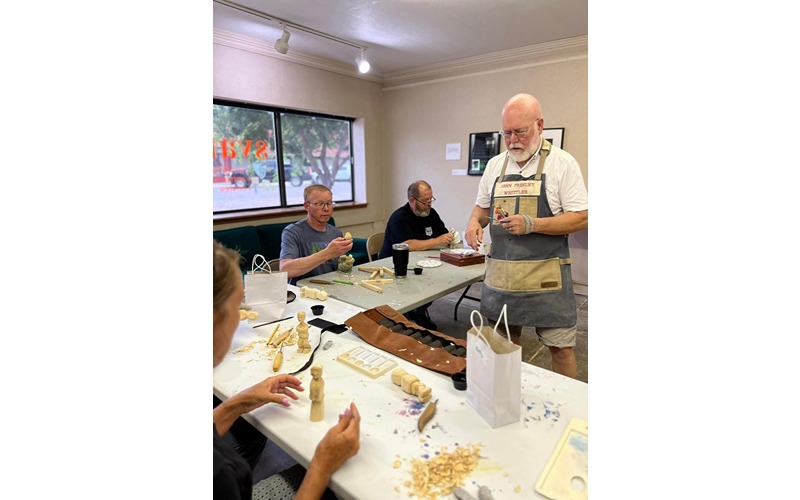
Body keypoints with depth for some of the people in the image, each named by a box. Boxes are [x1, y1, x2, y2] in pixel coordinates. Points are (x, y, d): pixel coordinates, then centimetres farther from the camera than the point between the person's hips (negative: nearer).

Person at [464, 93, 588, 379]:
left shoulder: (562, 163, -6)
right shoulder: (494, 165, 8)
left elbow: (581, 218, -8)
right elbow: (482, 206, 18)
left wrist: (532, 224, -21)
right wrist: (474, 222, -4)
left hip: (546, 277, -4)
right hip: (500, 274, 5)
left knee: (560, 347, 6)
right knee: (505, 340, 17)